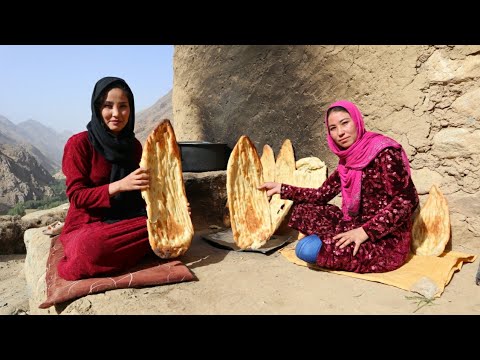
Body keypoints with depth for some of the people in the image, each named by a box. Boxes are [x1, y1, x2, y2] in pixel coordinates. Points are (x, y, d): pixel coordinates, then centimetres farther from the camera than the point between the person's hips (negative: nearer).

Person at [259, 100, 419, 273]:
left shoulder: (385, 153, -17)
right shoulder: (348, 159, 7)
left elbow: (407, 201, -21)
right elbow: (322, 194, 10)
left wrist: (365, 232, -26)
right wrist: (281, 188, 8)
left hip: (388, 240, -7)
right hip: (357, 224, 8)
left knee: (308, 250, -23)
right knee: (302, 209, 6)